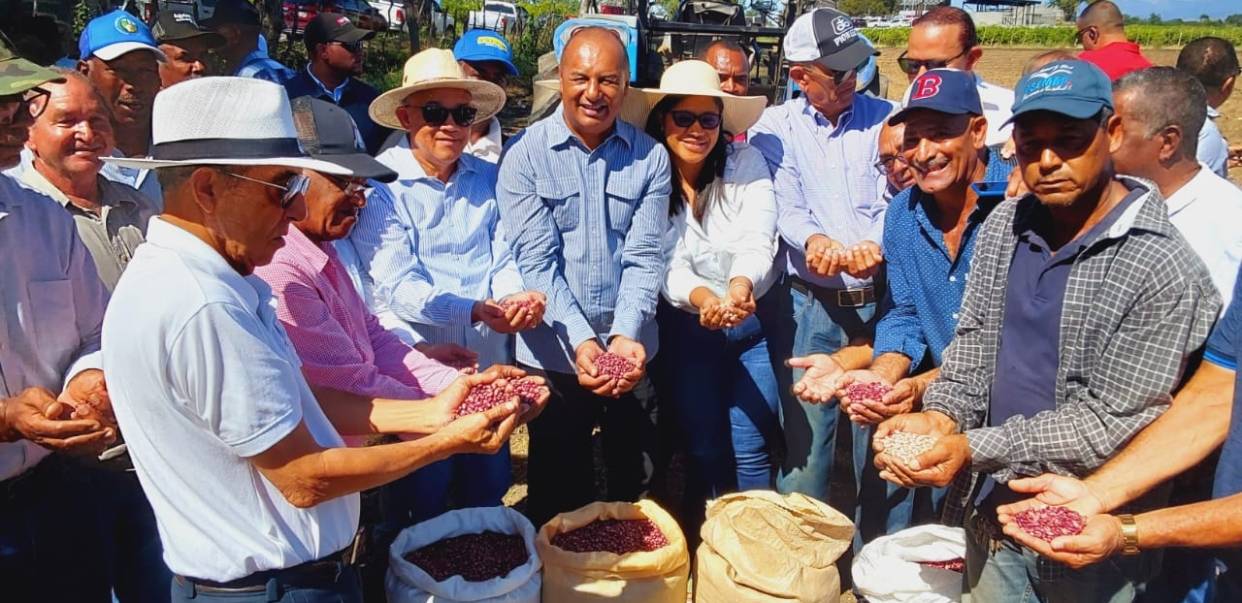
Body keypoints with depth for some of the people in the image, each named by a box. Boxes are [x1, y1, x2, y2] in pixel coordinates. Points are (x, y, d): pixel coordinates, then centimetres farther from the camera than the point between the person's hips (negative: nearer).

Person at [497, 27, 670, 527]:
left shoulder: (650, 157, 1)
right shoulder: (525, 154, -6)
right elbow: (536, 260, -12)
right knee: (558, 494, 13)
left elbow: (644, 255, -5)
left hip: (633, 352, 2)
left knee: (637, 486, 16)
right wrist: (581, 341, -21)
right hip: (554, 354, -2)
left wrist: (625, 336, -19)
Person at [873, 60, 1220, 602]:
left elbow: (1112, 423, -20)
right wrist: (941, 415, -13)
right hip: (992, 513, 5)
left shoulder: (1164, 271, -20)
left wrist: (973, 449, -25)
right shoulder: (1004, 225, -1)